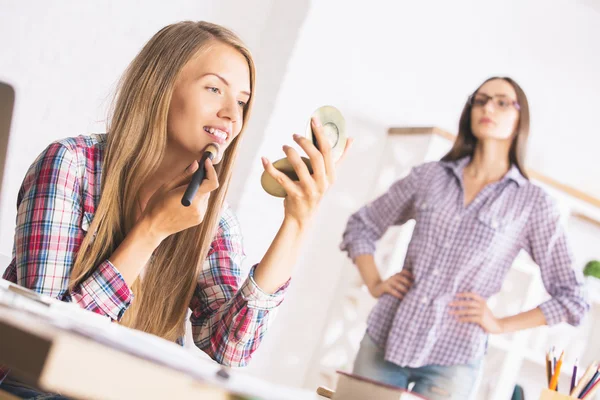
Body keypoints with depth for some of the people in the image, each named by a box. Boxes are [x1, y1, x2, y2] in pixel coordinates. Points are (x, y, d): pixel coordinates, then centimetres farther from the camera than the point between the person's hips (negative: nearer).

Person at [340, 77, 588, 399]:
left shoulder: (533, 202, 0)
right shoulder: (430, 176, 7)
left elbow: (572, 298, 3)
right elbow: (361, 226, 17)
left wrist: (501, 325, -2)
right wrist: (374, 284, 4)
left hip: (451, 360, -2)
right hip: (385, 339, 2)